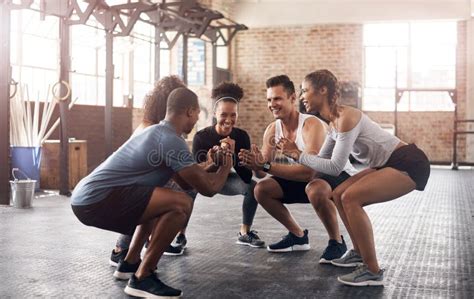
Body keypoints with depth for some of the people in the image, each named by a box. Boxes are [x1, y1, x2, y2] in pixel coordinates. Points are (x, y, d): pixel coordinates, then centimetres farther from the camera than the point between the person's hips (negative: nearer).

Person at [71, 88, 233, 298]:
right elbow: (208, 188, -10)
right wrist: (225, 167, 8)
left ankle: (130, 263, 27)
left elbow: (185, 182, 26)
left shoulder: (157, 132, 19)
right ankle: (142, 278, -10)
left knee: (156, 201, 31)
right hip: (97, 200, -11)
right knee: (181, 204, -18)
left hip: (86, 197, 11)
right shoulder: (172, 141, -12)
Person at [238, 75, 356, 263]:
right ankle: (298, 236, 11)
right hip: (306, 180, 8)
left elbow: (309, 171, -40)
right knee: (261, 190, -7)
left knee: (315, 189, -41)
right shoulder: (272, 129, -6)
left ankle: (337, 242, -15)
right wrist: (252, 162, -36)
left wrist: (266, 166, -44)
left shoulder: (311, 124, -29)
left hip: (340, 176, -7)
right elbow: (264, 166, -12)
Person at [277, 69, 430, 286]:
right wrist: (293, 153, -2)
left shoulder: (345, 117, -21)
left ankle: (373, 271, -14)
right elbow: (322, 160, 10)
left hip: (409, 164, -10)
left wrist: (298, 155, -18)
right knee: (339, 195, 8)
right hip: (389, 164, 10)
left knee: (350, 198, -21)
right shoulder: (334, 121, 8)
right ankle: (359, 253, 22)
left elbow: (335, 167, -24)